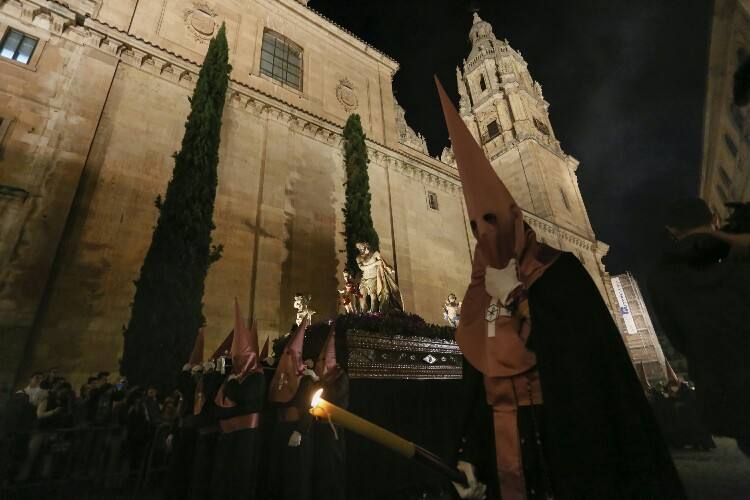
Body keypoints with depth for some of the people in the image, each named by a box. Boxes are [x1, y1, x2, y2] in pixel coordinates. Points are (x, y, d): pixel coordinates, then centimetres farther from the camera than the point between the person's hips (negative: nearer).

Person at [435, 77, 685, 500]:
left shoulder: (559, 272, -9)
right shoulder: (480, 291, 5)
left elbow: (594, 357, -16)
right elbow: (477, 378, 8)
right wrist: (471, 457, 8)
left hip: (564, 434, -4)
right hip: (503, 437, 5)